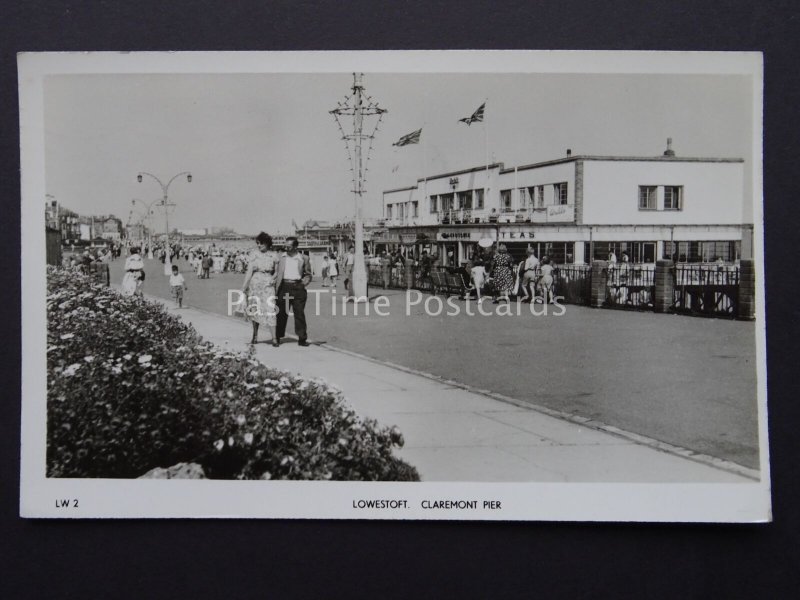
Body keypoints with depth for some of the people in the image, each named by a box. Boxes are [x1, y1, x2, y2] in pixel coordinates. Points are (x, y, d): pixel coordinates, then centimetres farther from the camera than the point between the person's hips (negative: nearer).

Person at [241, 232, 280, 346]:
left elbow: (277, 271, 11)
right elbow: (249, 271, 0)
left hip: (268, 285, -2)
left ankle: (274, 338, -10)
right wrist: (244, 287, -5)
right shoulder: (254, 254, 2)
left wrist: (274, 279, -8)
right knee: (255, 310, 8)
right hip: (254, 284, 2)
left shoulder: (274, 255, 2)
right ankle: (255, 335, 24)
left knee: (270, 310, -11)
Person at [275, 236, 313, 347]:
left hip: (298, 287, -1)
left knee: (299, 313, -1)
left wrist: (305, 282, -7)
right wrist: (276, 287, 2)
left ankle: (302, 338, 5)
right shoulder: (282, 258, 8)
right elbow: (278, 274, 11)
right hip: (284, 287, 1)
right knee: (281, 313, 4)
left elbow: (308, 274, 11)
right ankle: (277, 337, 14)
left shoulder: (303, 258, 5)